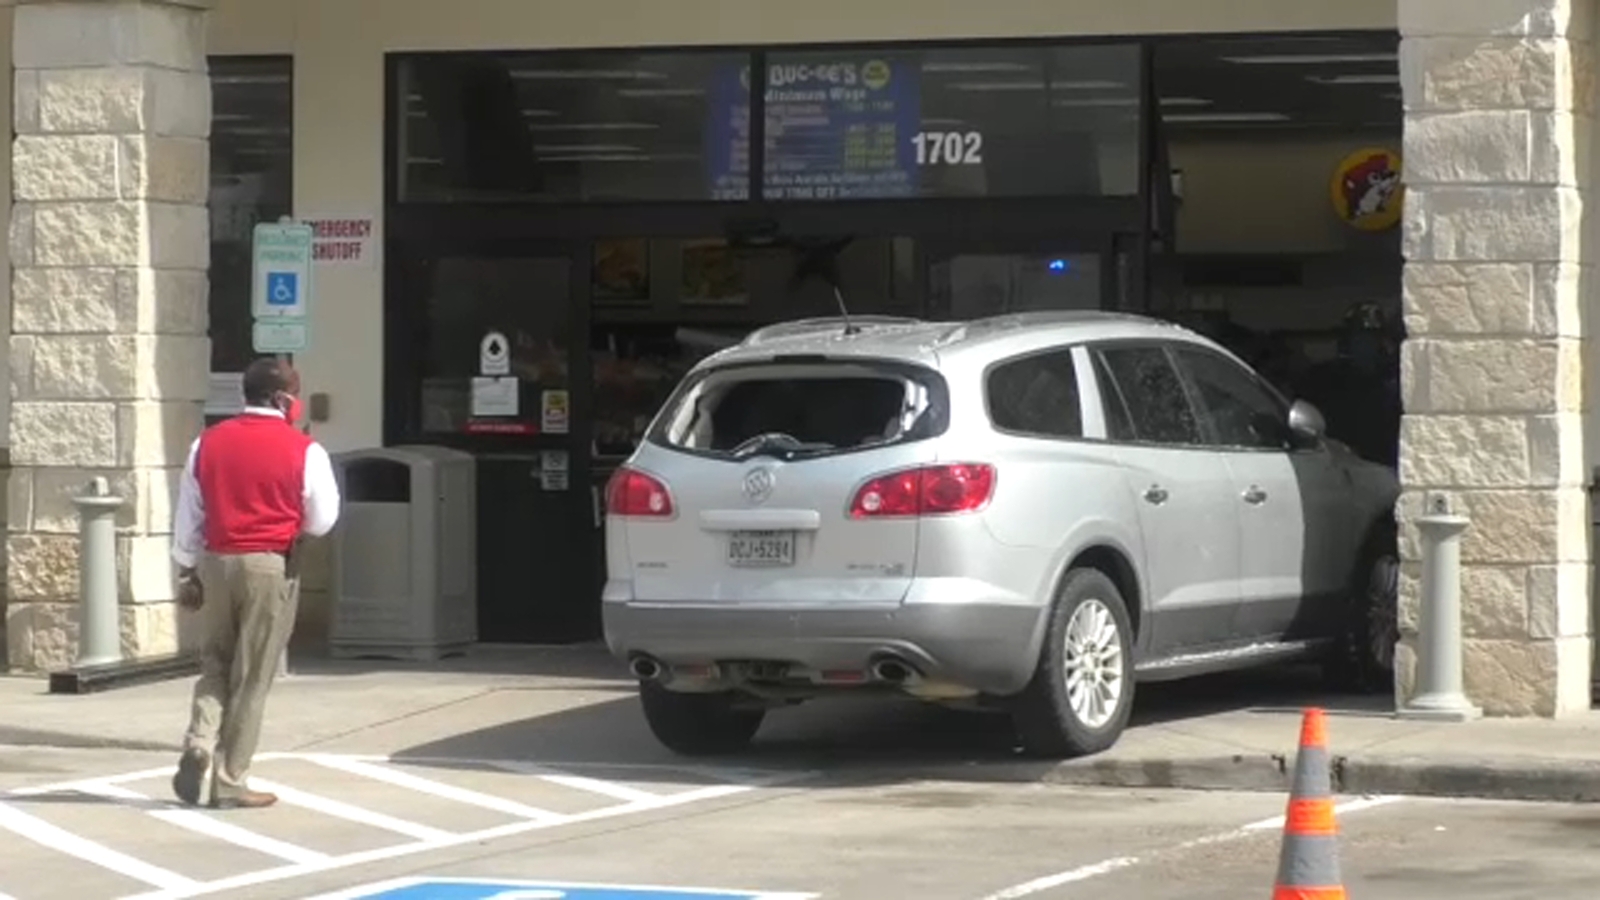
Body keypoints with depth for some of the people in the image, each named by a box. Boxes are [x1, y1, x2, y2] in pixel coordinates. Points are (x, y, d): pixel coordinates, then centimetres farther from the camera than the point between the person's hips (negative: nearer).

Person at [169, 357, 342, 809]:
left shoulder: (208, 443, 4)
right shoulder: (303, 450, -7)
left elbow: (188, 516, 9)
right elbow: (321, 521, 0)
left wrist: (188, 571, 16)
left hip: (217, 562, 3)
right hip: (271, 567, -3)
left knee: (215, 664, 17)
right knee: (252, 678, 3)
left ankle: (199, 743, -8)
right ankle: (229, 783, 5)